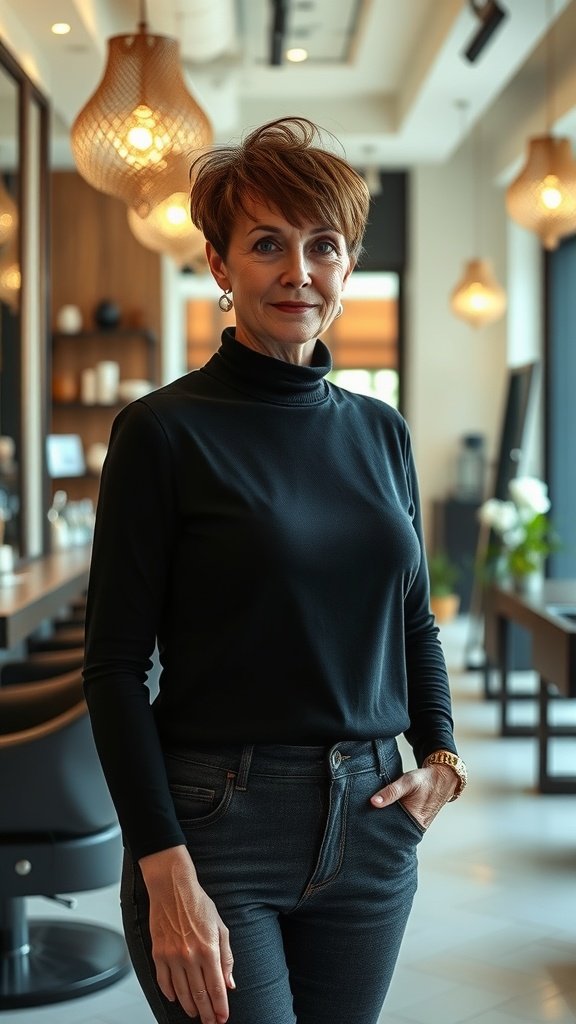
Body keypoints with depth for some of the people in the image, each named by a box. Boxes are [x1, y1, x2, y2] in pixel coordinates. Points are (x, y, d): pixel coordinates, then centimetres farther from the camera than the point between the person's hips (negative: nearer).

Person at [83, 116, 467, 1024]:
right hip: (217, 825, -5)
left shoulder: (380, 431, 7)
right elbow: (116, 665, -11)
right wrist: (167, 875, -16)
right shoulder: (164, 432, -9)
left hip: (369, 827, 5)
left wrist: (440, 756, 2)